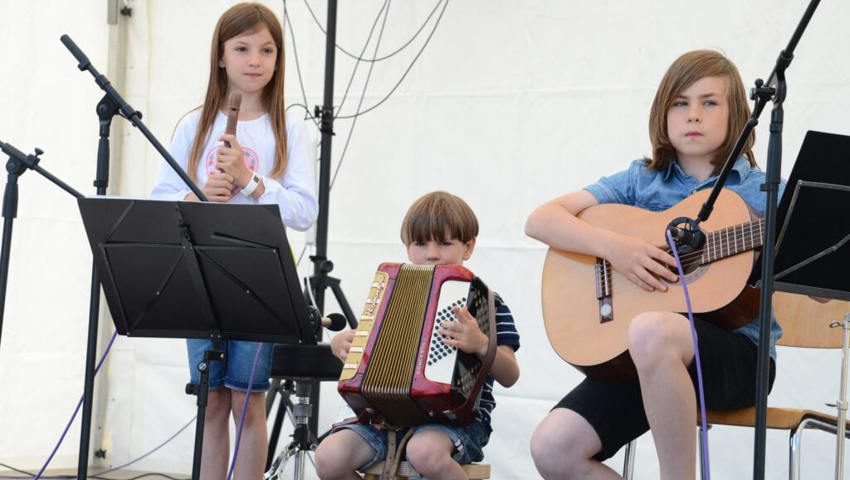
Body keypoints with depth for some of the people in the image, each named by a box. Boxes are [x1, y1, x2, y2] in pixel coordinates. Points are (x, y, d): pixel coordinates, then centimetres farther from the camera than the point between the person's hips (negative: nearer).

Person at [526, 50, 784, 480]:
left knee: (652, 329, -37)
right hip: (640, 361, 3)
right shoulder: (641, 181, 11)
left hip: (737, 353, -3)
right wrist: (613, 246, -13)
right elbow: (540, 221, 3)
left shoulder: (763, 192, 5)